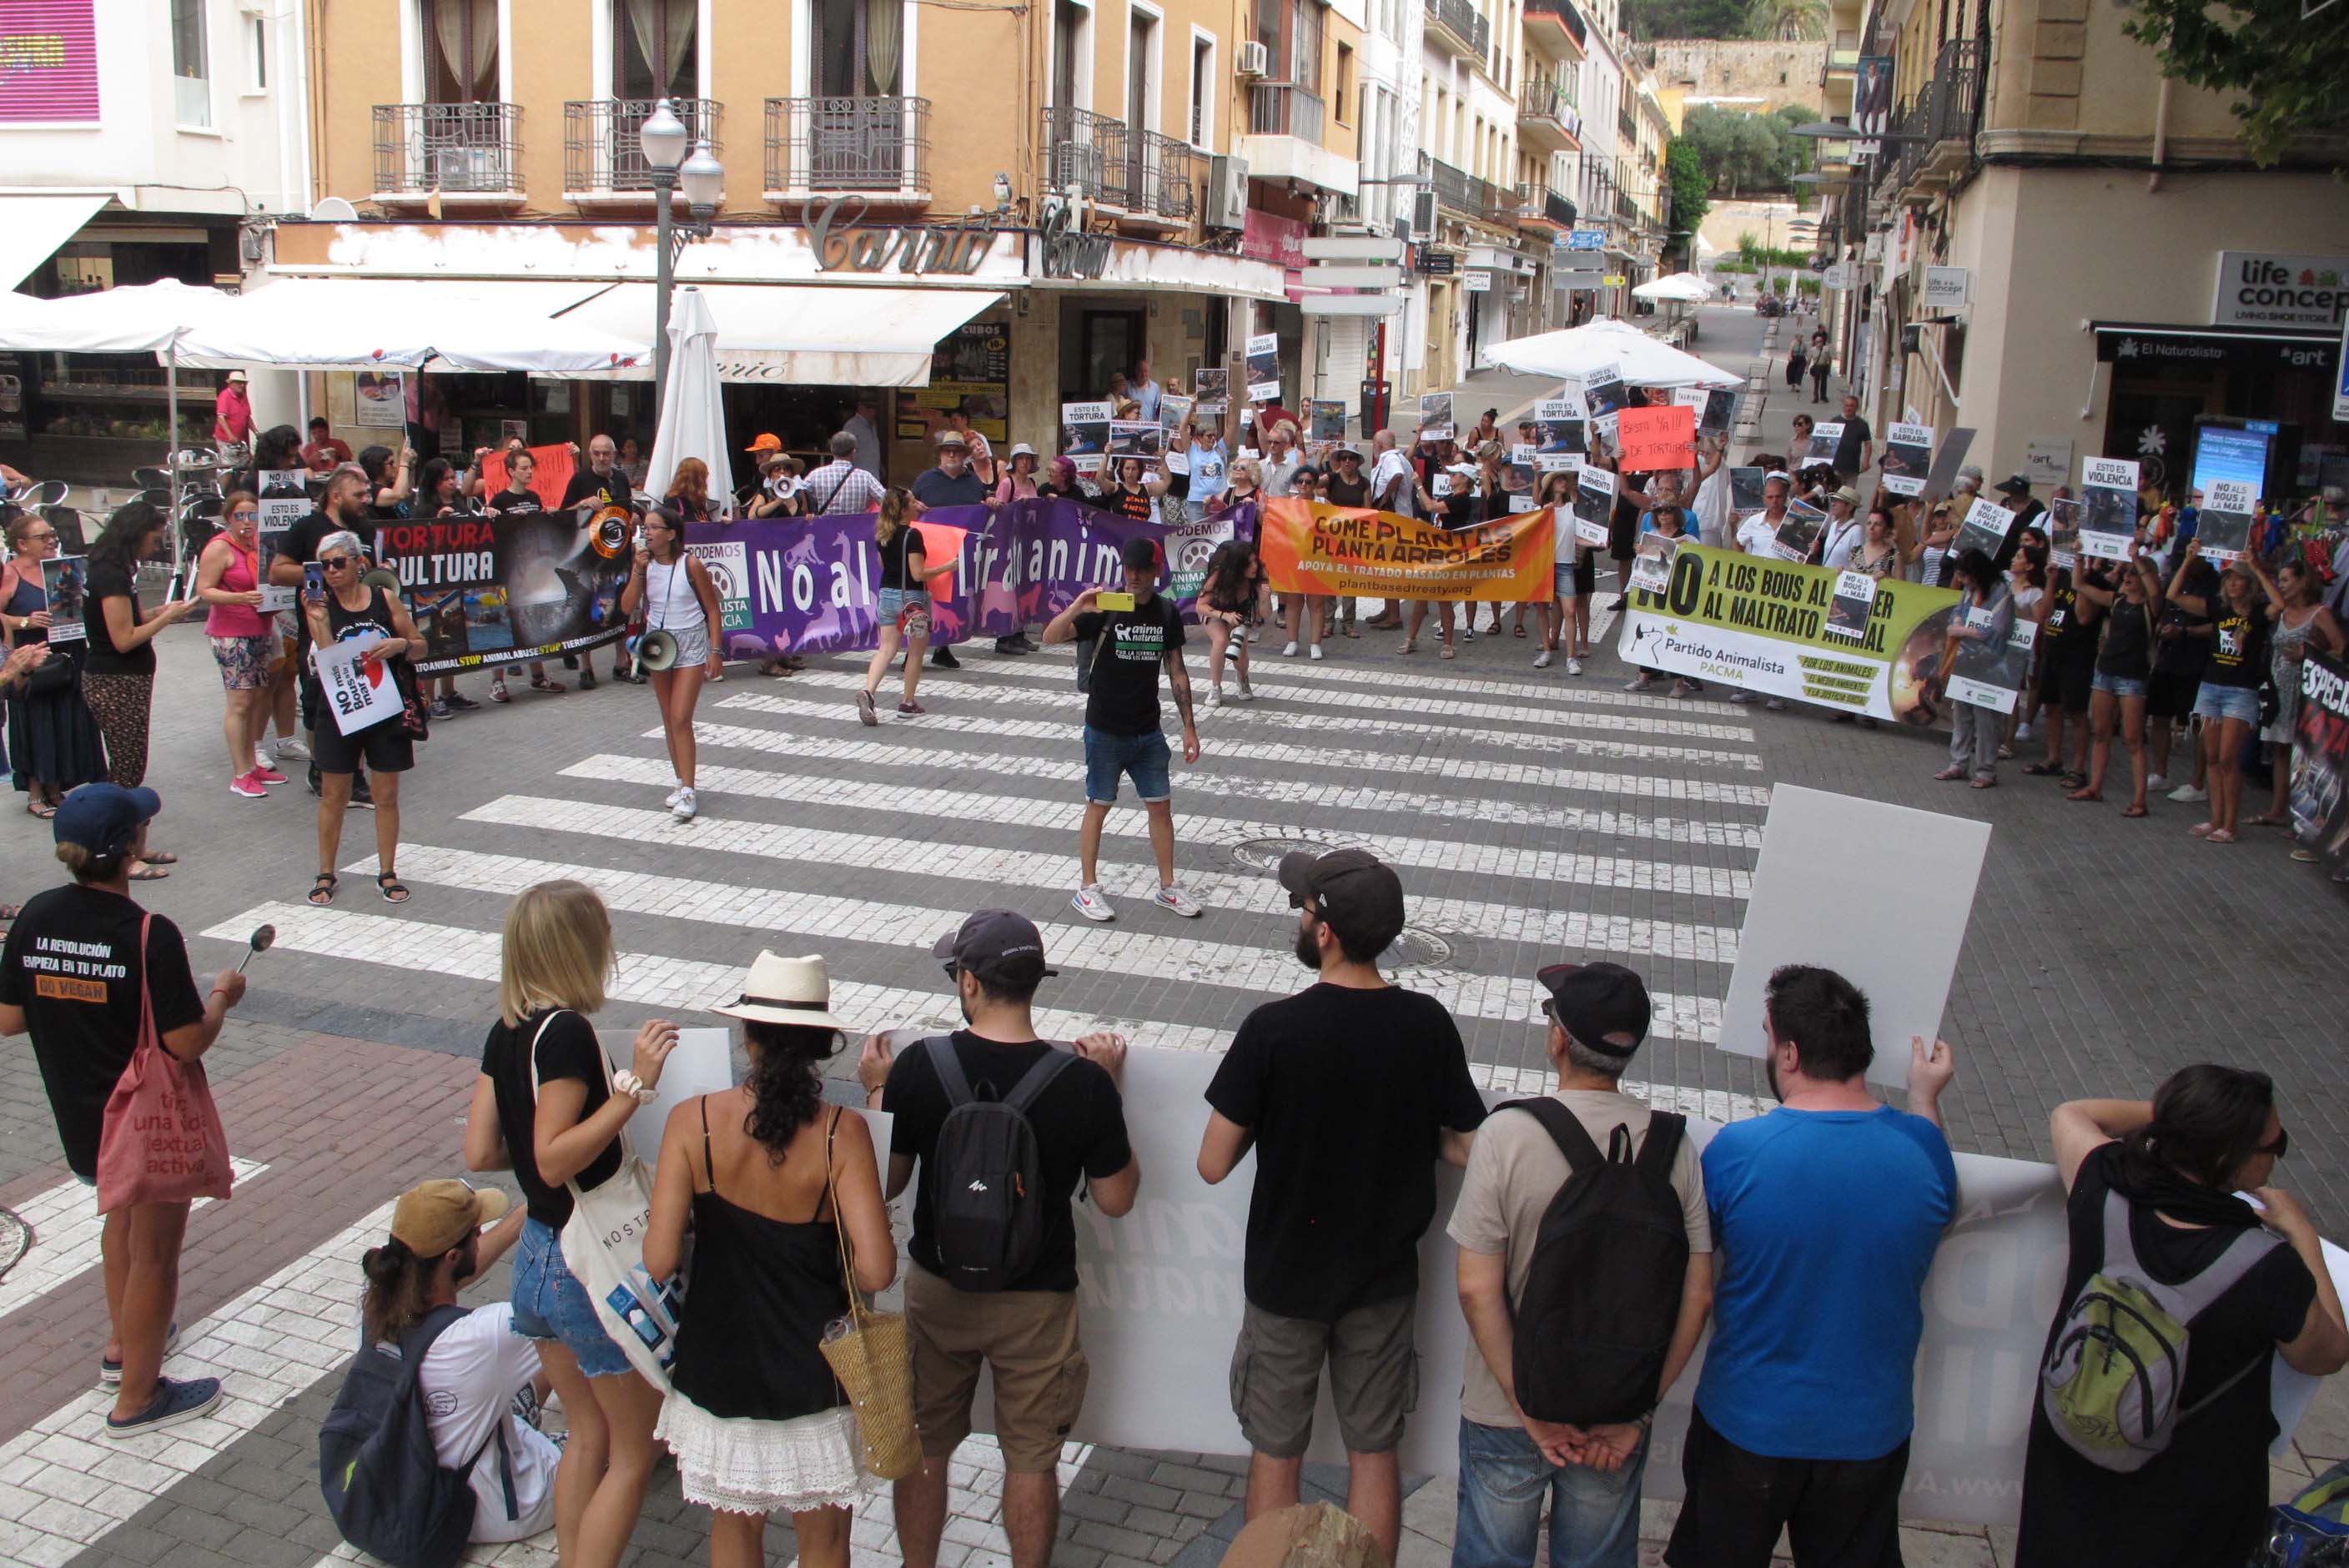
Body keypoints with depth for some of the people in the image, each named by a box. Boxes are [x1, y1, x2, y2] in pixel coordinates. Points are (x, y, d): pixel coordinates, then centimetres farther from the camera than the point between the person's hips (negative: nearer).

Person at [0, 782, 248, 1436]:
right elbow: (186, 1044, -24)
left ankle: (122, 1343, 47)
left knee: (121, 1219, 30)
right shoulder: (148, 935, -26)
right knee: (153, 1252, 9)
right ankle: (137, 1397, 21)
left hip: (80, 1116, 7)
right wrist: (222, 996, -6)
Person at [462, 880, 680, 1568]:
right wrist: (634, 1086, -30)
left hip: (537, 1259, 8)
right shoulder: (566, 1033, -23)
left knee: (587, 1435, 23)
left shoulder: (505, 1032, 2)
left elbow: (479, 1152, 3)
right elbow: (554, 1161, -27)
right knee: (634, 1453, 8)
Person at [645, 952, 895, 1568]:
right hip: (813, 1375, -1)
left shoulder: (693, 1122, -15)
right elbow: (876, 1270, -22)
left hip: (718, 1371, 1)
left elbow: (658, 1262, -16)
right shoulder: (841, 1133, -17)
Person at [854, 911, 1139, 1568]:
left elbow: (886, 1182, -5)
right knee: (1032, 1459, 17)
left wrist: (876, 1091, 9)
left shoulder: (918, 1068, -17)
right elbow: (1116, 1200, -7)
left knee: (924, 1448, 21)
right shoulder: (1083, 1081, -18)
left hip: (937, 1292, 1)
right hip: (1037, 1302, -1)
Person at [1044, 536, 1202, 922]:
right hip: (1105, 731, -4)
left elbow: (1176, 672, 8)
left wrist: (1189, 727, 6)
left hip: (1148, 731, 4)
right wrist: (1076, 609, -41)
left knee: (1161, 806, 9)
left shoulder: (1167, 612, 1)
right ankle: (1087, 889, 17)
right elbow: (1050, 637, -23)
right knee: (1099, 805, 6)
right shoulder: (1105, 609, -12)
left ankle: (1167, 888, 22)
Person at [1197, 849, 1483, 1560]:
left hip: (1286, 1277, -2)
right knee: (1375, 1453, 18)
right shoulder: (1427, 1024, -13)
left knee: (1276, 1454, 16)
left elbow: (1214, 1165, -17)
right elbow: (1467, 1149, -3)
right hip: (1384, 1278, 3)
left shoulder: (1274, 1029, -23)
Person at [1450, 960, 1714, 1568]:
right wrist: (1636, 1414, -3)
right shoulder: (1674, 1146, -10)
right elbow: (1697, 1297, -8)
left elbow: (1478, 1289, -19)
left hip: (1506, 1413, -2)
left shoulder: (1507, 1133, -19)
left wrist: (1531, 1412, -11)